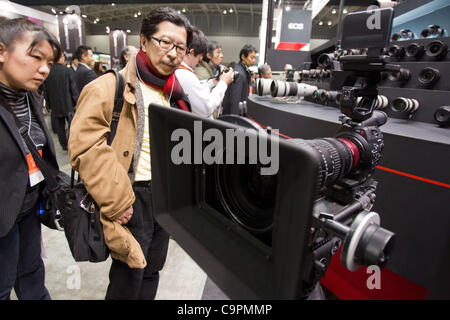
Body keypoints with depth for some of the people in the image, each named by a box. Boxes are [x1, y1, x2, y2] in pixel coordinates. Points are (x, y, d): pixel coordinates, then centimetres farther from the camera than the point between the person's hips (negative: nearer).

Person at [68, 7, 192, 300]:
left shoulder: (175, 93, 9)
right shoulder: (109, 88, -14)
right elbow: (85, 147, -22)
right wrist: (116, 203, -21)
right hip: (132, 197, -6)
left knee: (152, 270, 22)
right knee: (129, 275, 9)